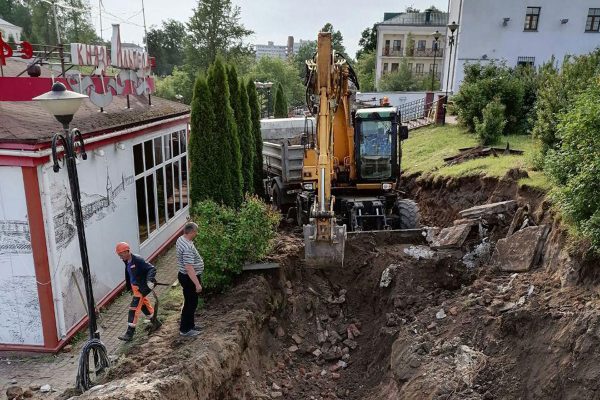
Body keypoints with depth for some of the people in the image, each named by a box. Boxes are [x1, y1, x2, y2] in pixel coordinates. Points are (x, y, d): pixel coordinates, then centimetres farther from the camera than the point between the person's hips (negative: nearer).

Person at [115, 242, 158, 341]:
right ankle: (155, 321, 38)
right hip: (134, 287, 9)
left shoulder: (138, 260, -23)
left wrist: (150, 280, -39)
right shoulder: (127, 262, 3)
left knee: (134, 309, -7)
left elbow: (152, 268, -25)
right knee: (144, 304, 21)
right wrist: (129, 287, 23)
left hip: (141, 288, -9)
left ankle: (130, 333, -1)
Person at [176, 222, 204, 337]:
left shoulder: (181, 239, 3)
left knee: (190, 302, 21)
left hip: (184, 276, 10)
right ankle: (185, 330, 13)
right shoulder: (188, 248, -30)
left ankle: (189, 324, 34)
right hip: (189, 279, -10)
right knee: (191, 304, 2)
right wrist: (197, 284, -29)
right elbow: (189, 268, -32)